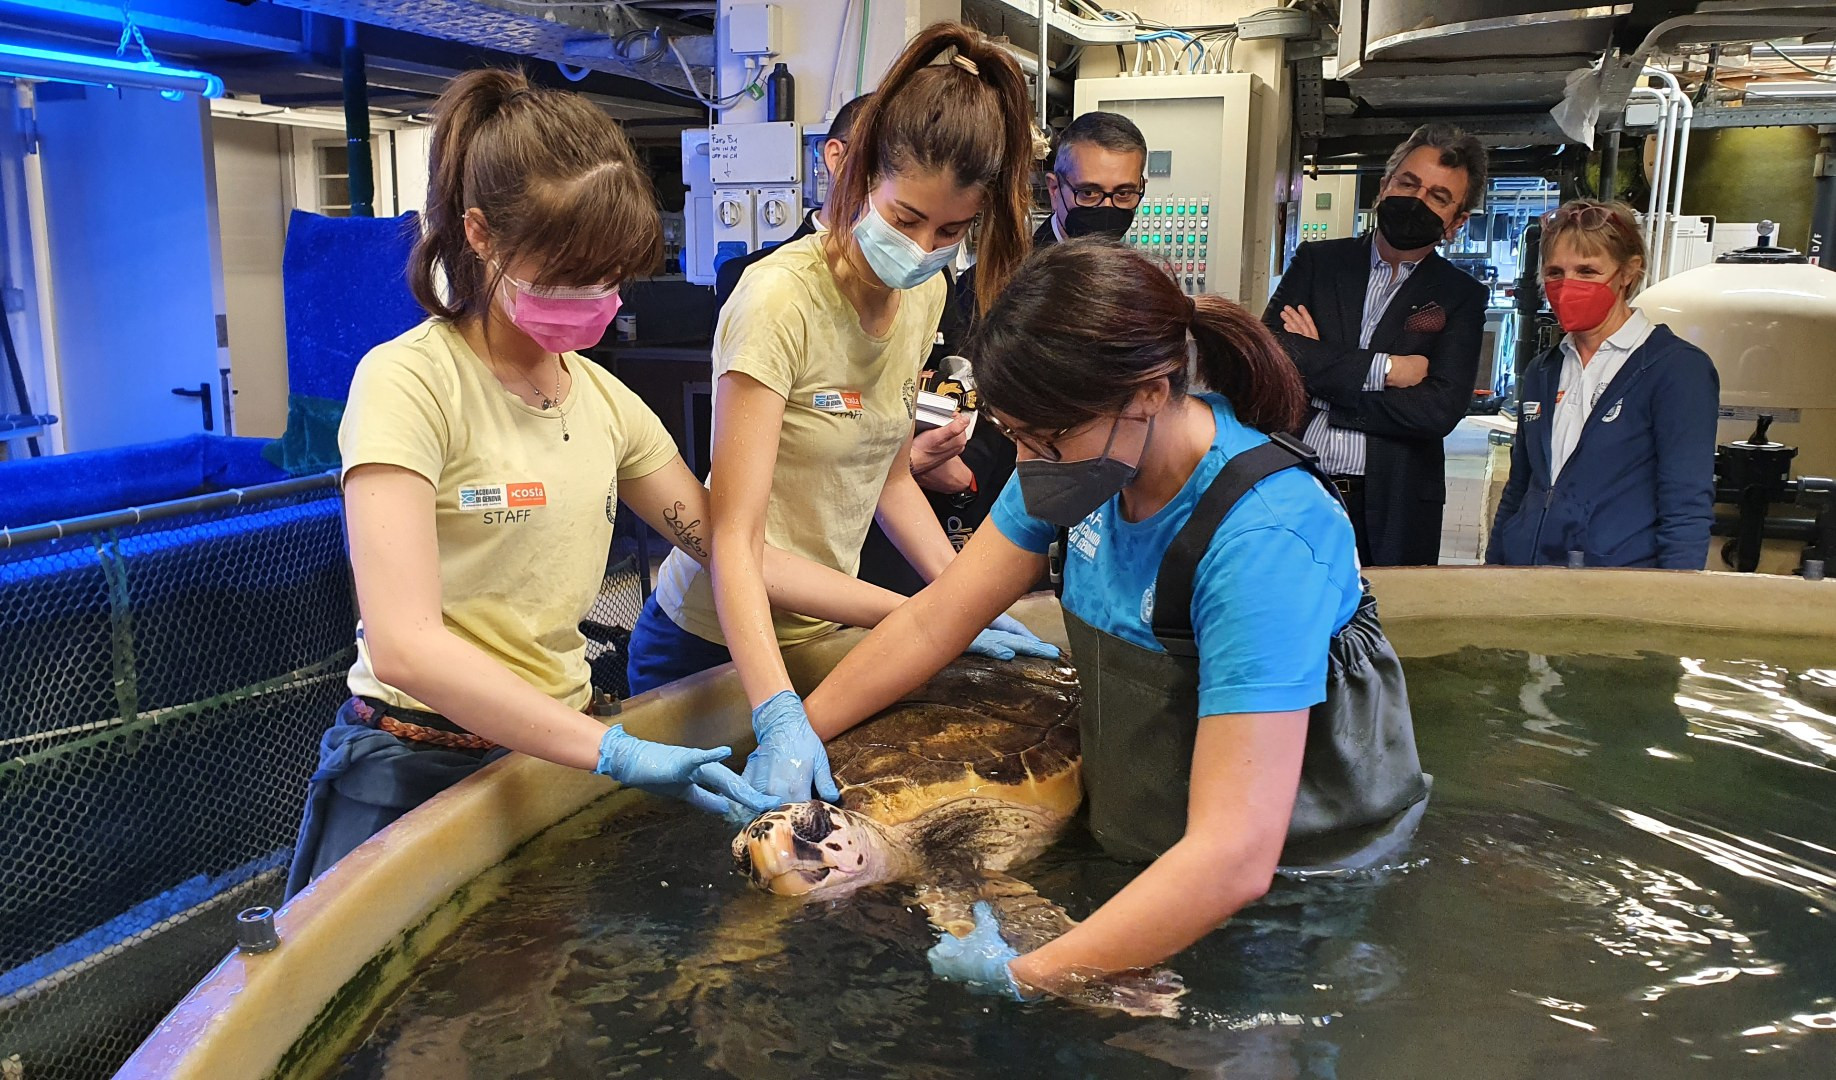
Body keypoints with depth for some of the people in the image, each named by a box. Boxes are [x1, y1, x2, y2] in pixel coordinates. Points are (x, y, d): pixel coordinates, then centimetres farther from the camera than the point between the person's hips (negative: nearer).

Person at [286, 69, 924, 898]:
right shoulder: (410, 383, -16)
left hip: (553, 754, 6)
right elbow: (407, 644, -26)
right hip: (415, 771, -5)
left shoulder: (602, 397, 6)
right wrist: (614, 753, -33)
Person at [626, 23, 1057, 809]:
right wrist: (779, 718, -36)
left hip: (821, 632, 6)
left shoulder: (925, 296, -2)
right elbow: (733, 535, -27)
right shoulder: (781, 299, -24)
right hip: (714, 644, -6)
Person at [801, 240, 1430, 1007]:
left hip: (1296, 879, -5)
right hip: (1144, 853, 6)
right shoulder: (1091, 455, -10)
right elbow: (933, 621, -2)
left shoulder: (1263, 542, -31)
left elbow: (1233, 857, -36)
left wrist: (1022, 979, -36)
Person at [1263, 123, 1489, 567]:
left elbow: (1440, 410, -10)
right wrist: (1380, 369, -12)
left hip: (1391, 510, 0)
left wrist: (1319, 373, -11)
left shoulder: (1461, 297, 4)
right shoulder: (1317, 261, 7)